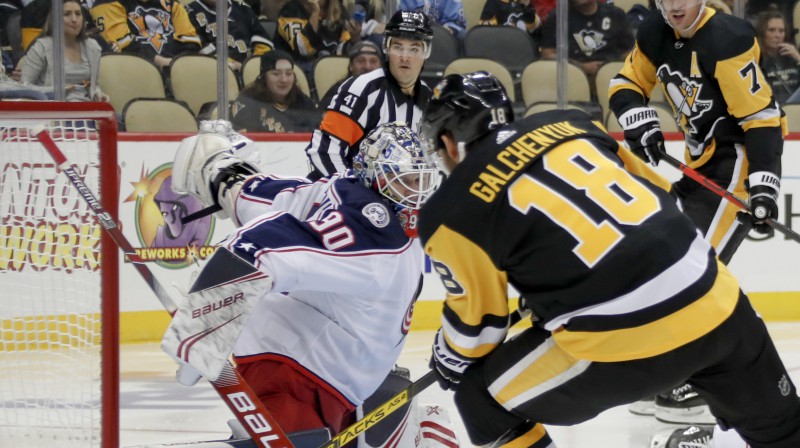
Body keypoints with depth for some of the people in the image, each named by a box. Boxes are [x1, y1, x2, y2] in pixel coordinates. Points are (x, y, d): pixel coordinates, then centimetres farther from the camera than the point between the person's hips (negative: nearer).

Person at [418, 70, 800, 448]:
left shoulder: (452, 213, 1)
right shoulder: (568, 124, 15)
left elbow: (476, 321, 8)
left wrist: (448, 362, 30)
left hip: (620, 340, -6)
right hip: (716, 303, 6)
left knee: (483, 398, 16)